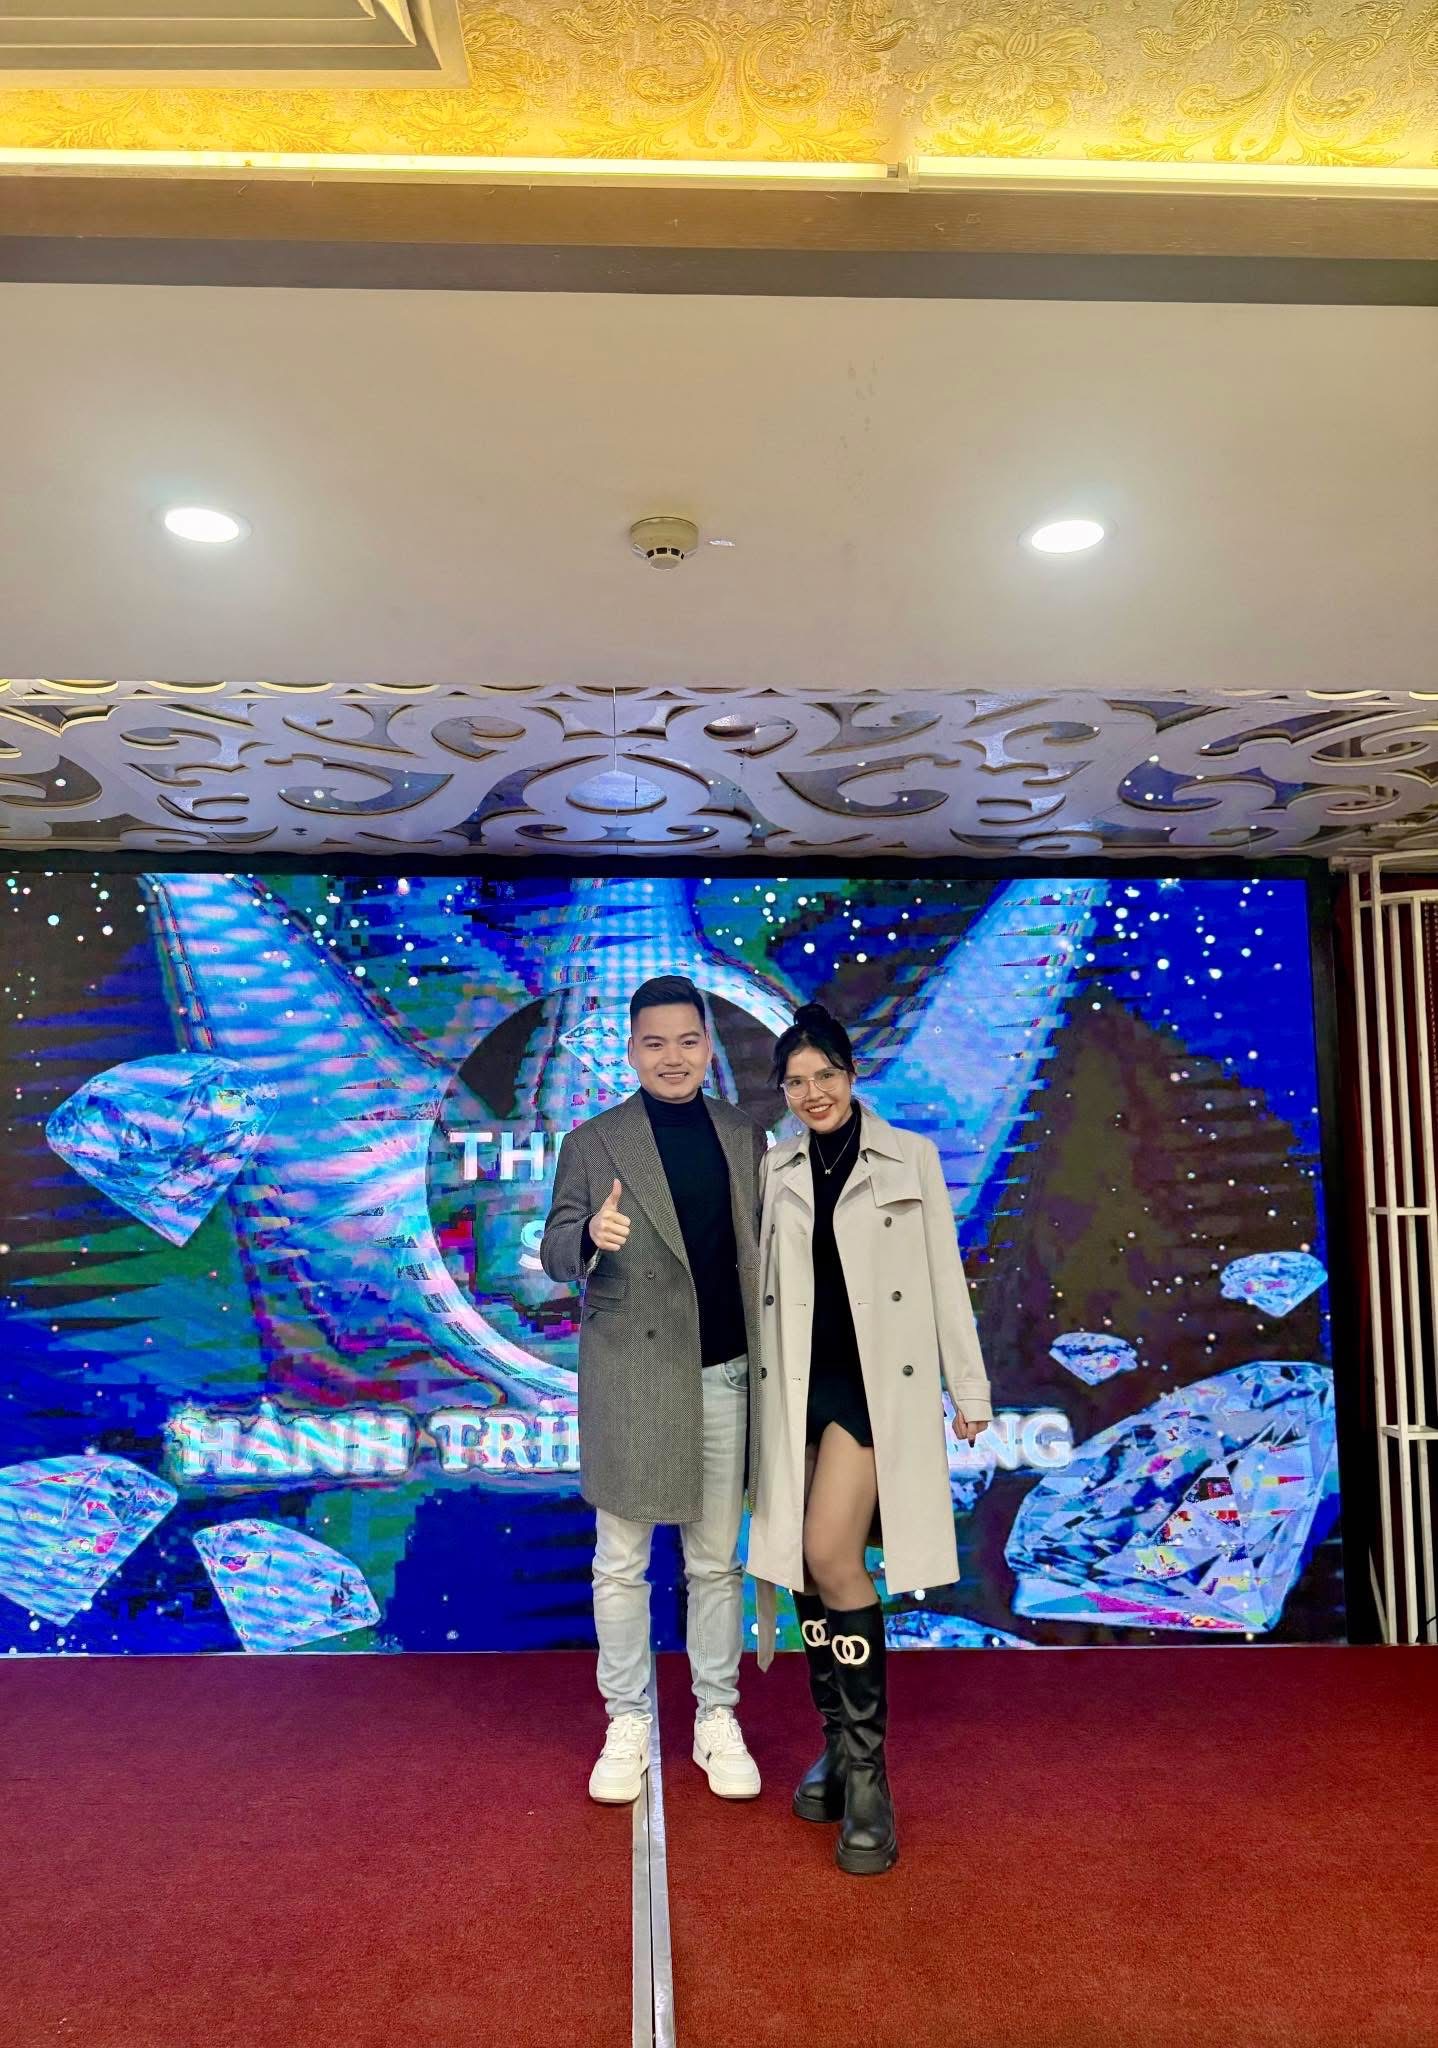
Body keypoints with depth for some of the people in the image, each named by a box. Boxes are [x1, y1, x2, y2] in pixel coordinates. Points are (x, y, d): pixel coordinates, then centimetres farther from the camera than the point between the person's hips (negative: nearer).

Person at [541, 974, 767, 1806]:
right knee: (622, 1563, 11)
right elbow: (556, 1254, -4)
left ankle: (718, 1720, 32)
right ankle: (628, 1723, 29)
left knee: (718, 1560, 15)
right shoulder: (593, 1142, -1)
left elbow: (765, 1244, 10)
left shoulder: (746, 1134, 5)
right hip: (630, 1379, -2)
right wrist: (591, 1236, -25)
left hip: (726, 1376, 2)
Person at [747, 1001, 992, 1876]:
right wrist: (753, 1391, 11)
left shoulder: (910, 1158, 0)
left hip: (879, 1383, -4)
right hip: (800, 1386, 4)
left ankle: (866, 1770, -2)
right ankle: (841, 1749, 26)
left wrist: (969, 1388, 1)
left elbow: (944, 1275, 1)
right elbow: (762, 1282, 12)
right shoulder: (777, 1172, 9)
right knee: (809, 1567, 8)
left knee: (831, 1553, -16)